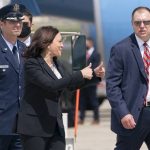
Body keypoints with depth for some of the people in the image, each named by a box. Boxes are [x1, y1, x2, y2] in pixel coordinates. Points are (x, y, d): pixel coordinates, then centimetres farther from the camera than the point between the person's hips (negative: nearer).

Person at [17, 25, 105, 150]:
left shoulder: (57, 64, 11)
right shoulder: (32, 64, -13)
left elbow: (71, 85, 21)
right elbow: (50, 85, -26)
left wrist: (94, 74, 11)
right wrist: (80, 74, -23)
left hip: (55, 126, 7)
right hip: (35, 126, -7)